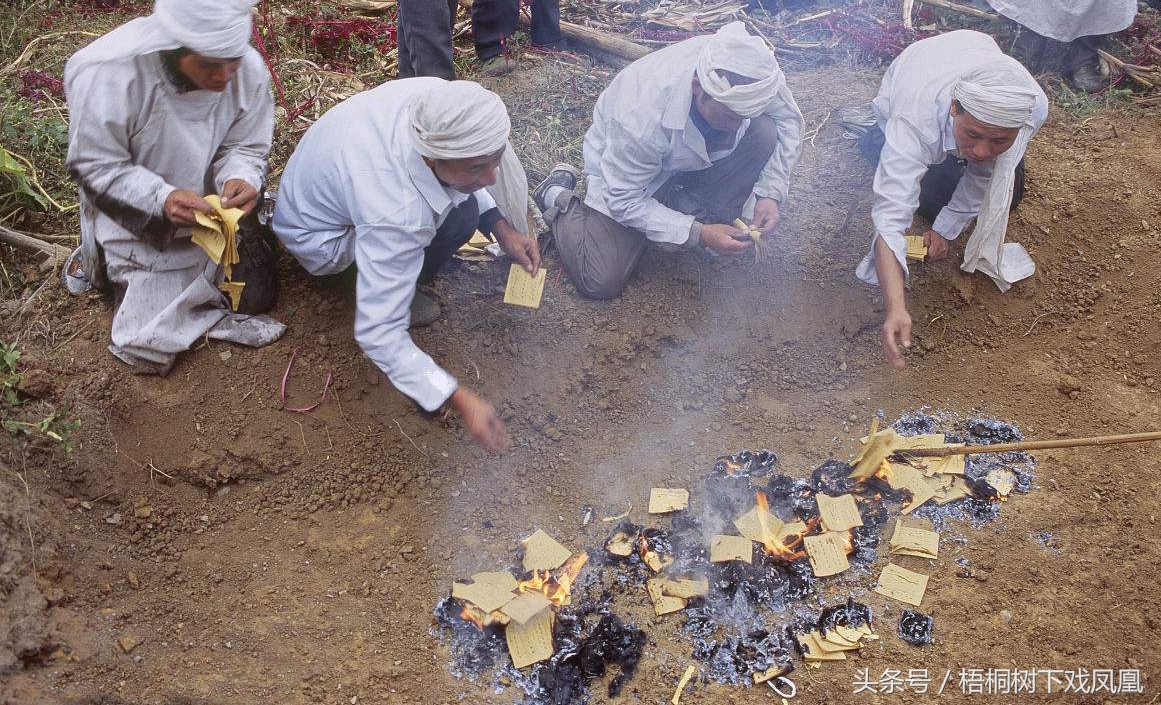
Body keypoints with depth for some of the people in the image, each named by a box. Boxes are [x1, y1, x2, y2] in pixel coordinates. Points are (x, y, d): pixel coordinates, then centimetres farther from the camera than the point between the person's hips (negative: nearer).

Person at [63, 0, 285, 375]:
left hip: (211, 214, 4)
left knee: (255, 295, 17)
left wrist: (241, 177, -33)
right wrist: (162, 199, -39)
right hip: (139, 223, -4)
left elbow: (245, 146, -9)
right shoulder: (108, 73, -33)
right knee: (151, 351, -1)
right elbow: (95, 165, -22)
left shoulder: (249, 68, -23)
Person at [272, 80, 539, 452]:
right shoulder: (397, 214, -44)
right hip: (317, 235, -7)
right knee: (459, 217, -26)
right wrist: (461, 400, -37)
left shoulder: (436, 99, -26)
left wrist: (502, 228, -11)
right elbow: (378, 333, -37)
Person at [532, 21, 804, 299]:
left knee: (764, 132, -23)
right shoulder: (642, 116, -42)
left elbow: (789, 119, -9)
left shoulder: (752, 71, -30)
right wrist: (698, 234, -32)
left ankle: (709, 219, -4)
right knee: (602, 283, -17)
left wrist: (771, 193, -21)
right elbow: (625, 201, -29)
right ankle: (558, 195, 8)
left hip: (689, 155, 5)